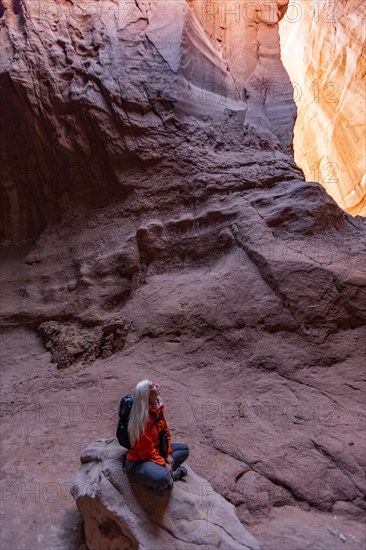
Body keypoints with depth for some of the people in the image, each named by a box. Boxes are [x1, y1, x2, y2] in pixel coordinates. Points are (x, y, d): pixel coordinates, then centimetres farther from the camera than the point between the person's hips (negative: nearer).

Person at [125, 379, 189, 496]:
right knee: (162, 478, -36)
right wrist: (164, 464, -17)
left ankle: (166, 472, -3)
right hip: (139, 461, -9)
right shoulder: (142, 418, -29)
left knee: (184, 449, 12)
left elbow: (165, 431, 8)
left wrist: (168, 454, 0)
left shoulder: (157, 407, -4)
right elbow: (146, 450, -23)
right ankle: (167, 474, -2)